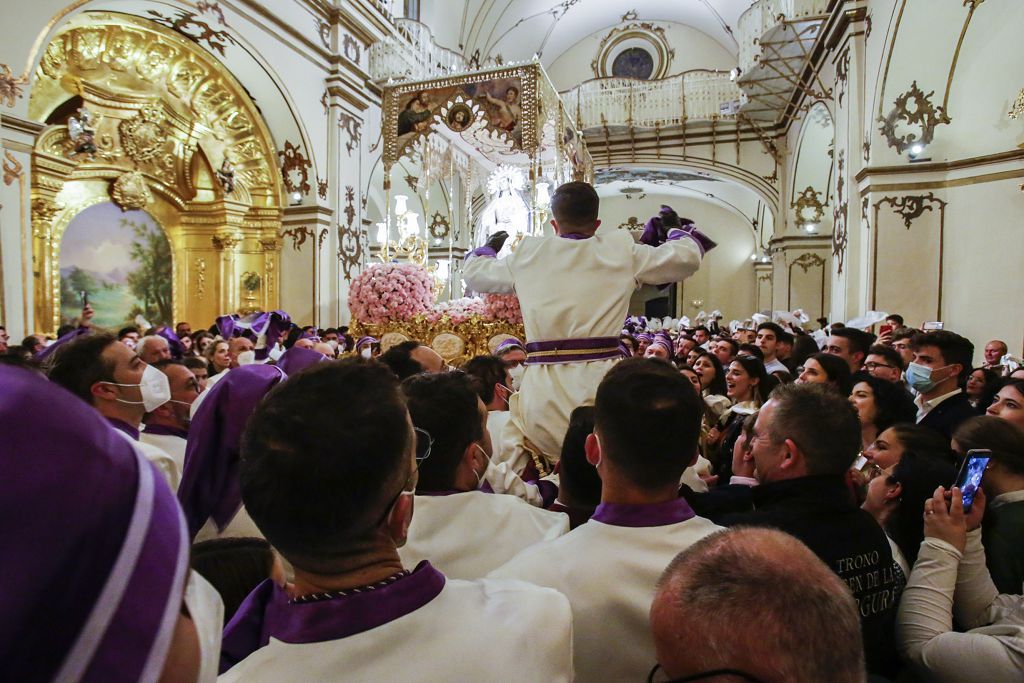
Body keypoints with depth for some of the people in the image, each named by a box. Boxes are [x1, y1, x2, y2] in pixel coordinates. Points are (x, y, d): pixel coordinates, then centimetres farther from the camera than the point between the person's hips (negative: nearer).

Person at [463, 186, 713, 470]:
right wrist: (677, 228, 33)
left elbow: (473, 272, 25)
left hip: (544, 383, 1)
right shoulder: (620, 252, 6)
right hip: (602, 377, -1)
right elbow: (687, 256, 12)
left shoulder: (527, 255, 10)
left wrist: (489, 246, 47)